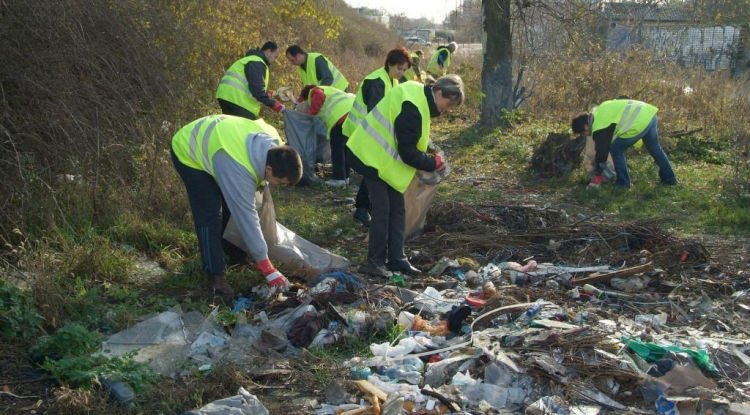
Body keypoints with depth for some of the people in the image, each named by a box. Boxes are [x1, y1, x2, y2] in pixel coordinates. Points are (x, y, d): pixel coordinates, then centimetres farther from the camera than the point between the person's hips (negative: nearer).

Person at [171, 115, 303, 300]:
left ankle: (229, 246, 32)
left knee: (234, 202, 10)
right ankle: (216, 275, -11)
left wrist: (260, 183, -1)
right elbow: (247, 217, -37)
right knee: (209, 211, -16)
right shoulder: (239, 170, -42)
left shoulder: (273, 139, -22)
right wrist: (266, 266, -32)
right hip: (188, 152, -8)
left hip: (208, 139, 8)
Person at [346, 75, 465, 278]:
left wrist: (430, 156, 9)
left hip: (384, 157, 10)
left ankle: (396, 259, 17)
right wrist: (432, 164, -11)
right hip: (375, 158, -10)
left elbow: (414, 139, 17)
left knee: (396, 209, 11)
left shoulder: (417, 92, 4)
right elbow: (408, 153, -23)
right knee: (382, 210, -7)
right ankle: (375, 261, 4)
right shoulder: (412, 109, -27)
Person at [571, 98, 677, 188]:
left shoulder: (600, 128, -8)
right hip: (649, 114, 9)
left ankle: (623, 182, 13)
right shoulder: (598, 111, 17)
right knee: (655, 148, 26)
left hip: (640, 123, -9)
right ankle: (669, 179, 38)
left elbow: (602, 151, -1)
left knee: (616, 149, 7)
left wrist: (597, 175, 10)